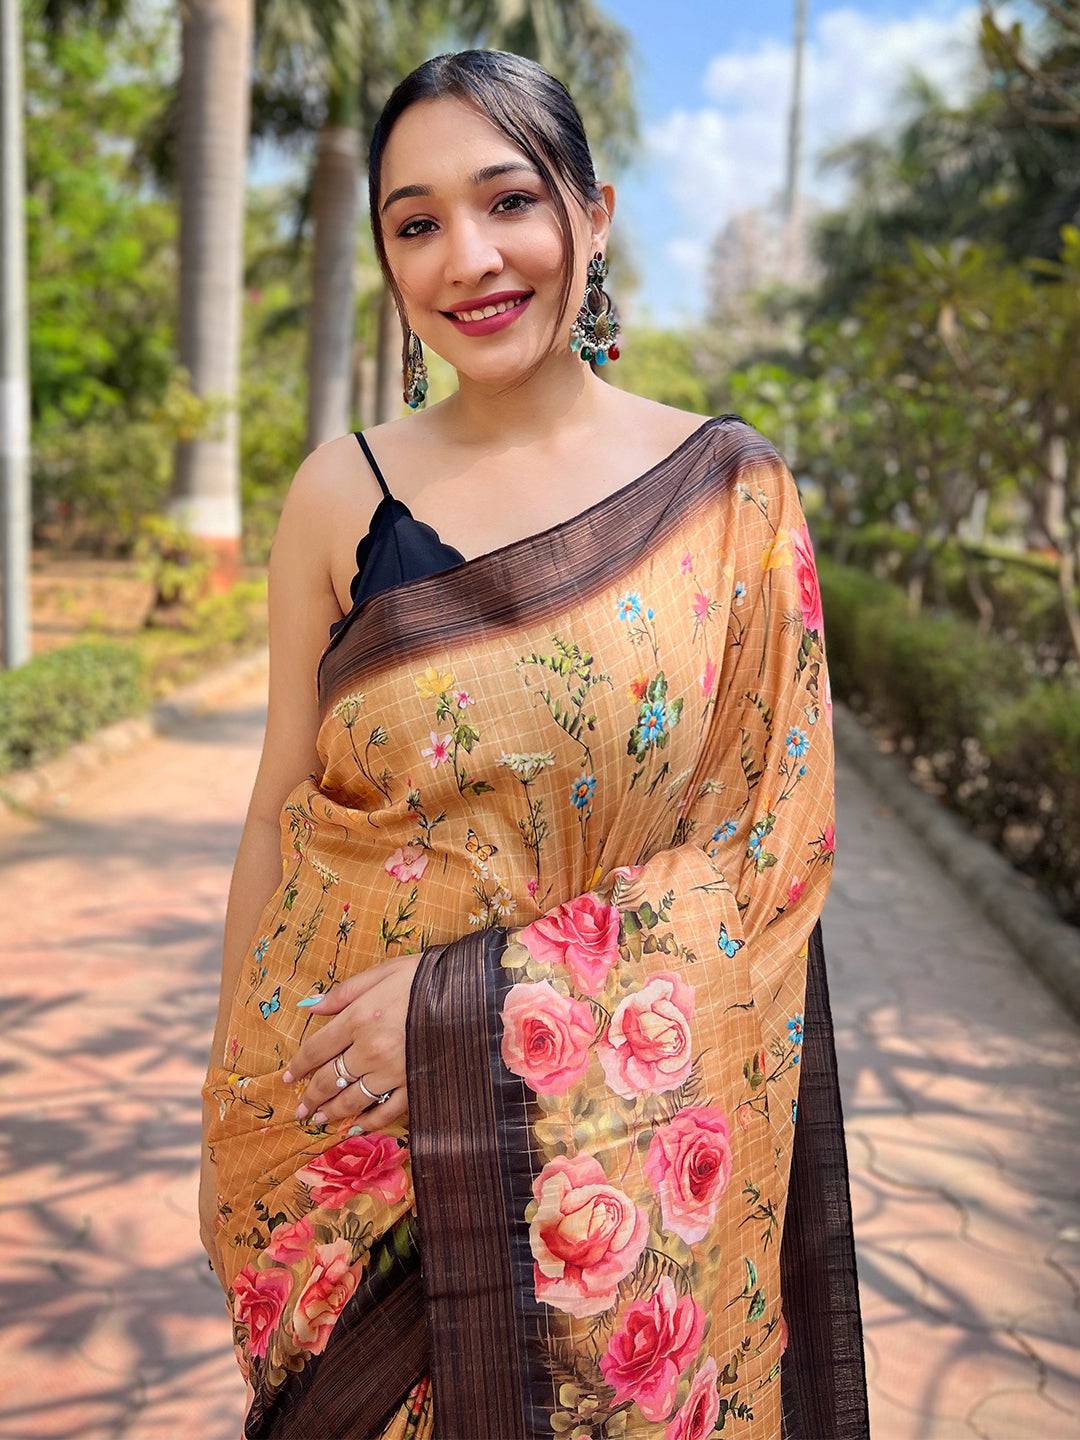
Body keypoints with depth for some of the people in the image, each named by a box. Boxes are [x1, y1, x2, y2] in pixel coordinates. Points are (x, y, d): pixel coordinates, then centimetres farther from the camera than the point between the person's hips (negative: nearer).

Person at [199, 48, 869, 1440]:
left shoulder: (731, 492, -5)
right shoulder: (342, 495, -2)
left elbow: (775, 837, -8)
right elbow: (280, 815, 2)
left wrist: (478, 997, -17)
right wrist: (228, 1118, 5)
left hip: (630, 1135, -1)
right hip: (349, 1128, 1)